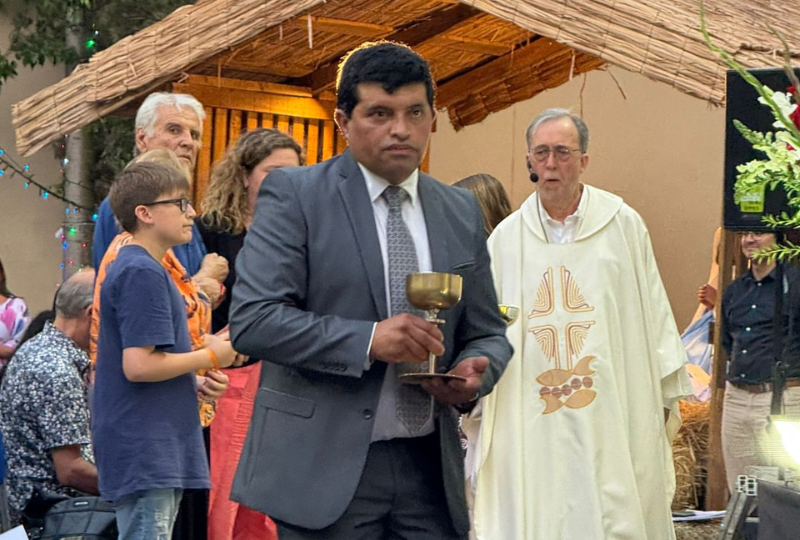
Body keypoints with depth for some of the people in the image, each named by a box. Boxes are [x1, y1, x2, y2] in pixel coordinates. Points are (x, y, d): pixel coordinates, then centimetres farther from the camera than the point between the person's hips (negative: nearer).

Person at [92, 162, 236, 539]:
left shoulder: (140, 268, 18)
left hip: (157, 451, 11)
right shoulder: (142, 273, -15)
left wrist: (196, 382, 8)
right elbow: (138, 365, -22)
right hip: (144, 453, -11)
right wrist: (211, 356, -10)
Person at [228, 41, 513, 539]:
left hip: (430, 466, 5)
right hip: (325, 467, -4)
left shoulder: (462, 212, 12)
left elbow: (487, 332, 18)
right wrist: (368, 340, -22)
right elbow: (252, 320, -12)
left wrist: (476, 371, -5)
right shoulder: (295, 195, -3)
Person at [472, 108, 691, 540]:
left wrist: (668, 395, 5)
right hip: (531, 420, 1)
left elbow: (654, 311, 5)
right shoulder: (506, 238, 8)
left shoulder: (623, 225, 4)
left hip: (613, 418, -1)